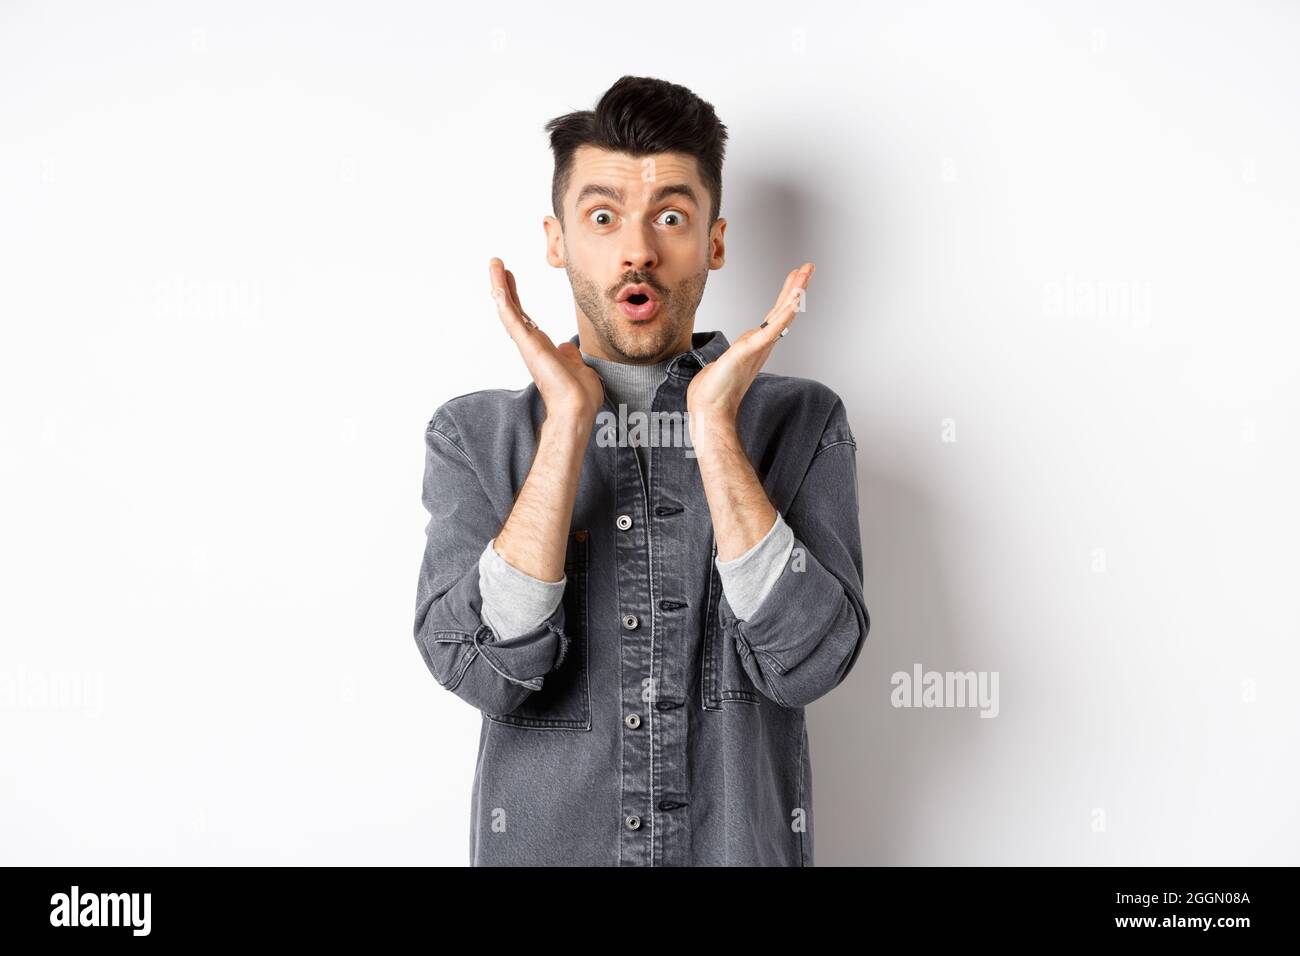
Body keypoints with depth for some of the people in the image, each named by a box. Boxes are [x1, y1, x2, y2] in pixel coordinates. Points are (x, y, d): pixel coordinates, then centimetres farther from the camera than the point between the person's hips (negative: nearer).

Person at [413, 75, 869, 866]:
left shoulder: (801, 421, -5)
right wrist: (568, 419, -20)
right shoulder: (473, 434, -5)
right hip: (542, 843, 0)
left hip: (745, 844, 0)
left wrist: (713, 423, -20)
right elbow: (483, 671, -17)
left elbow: (807, 661, -17)